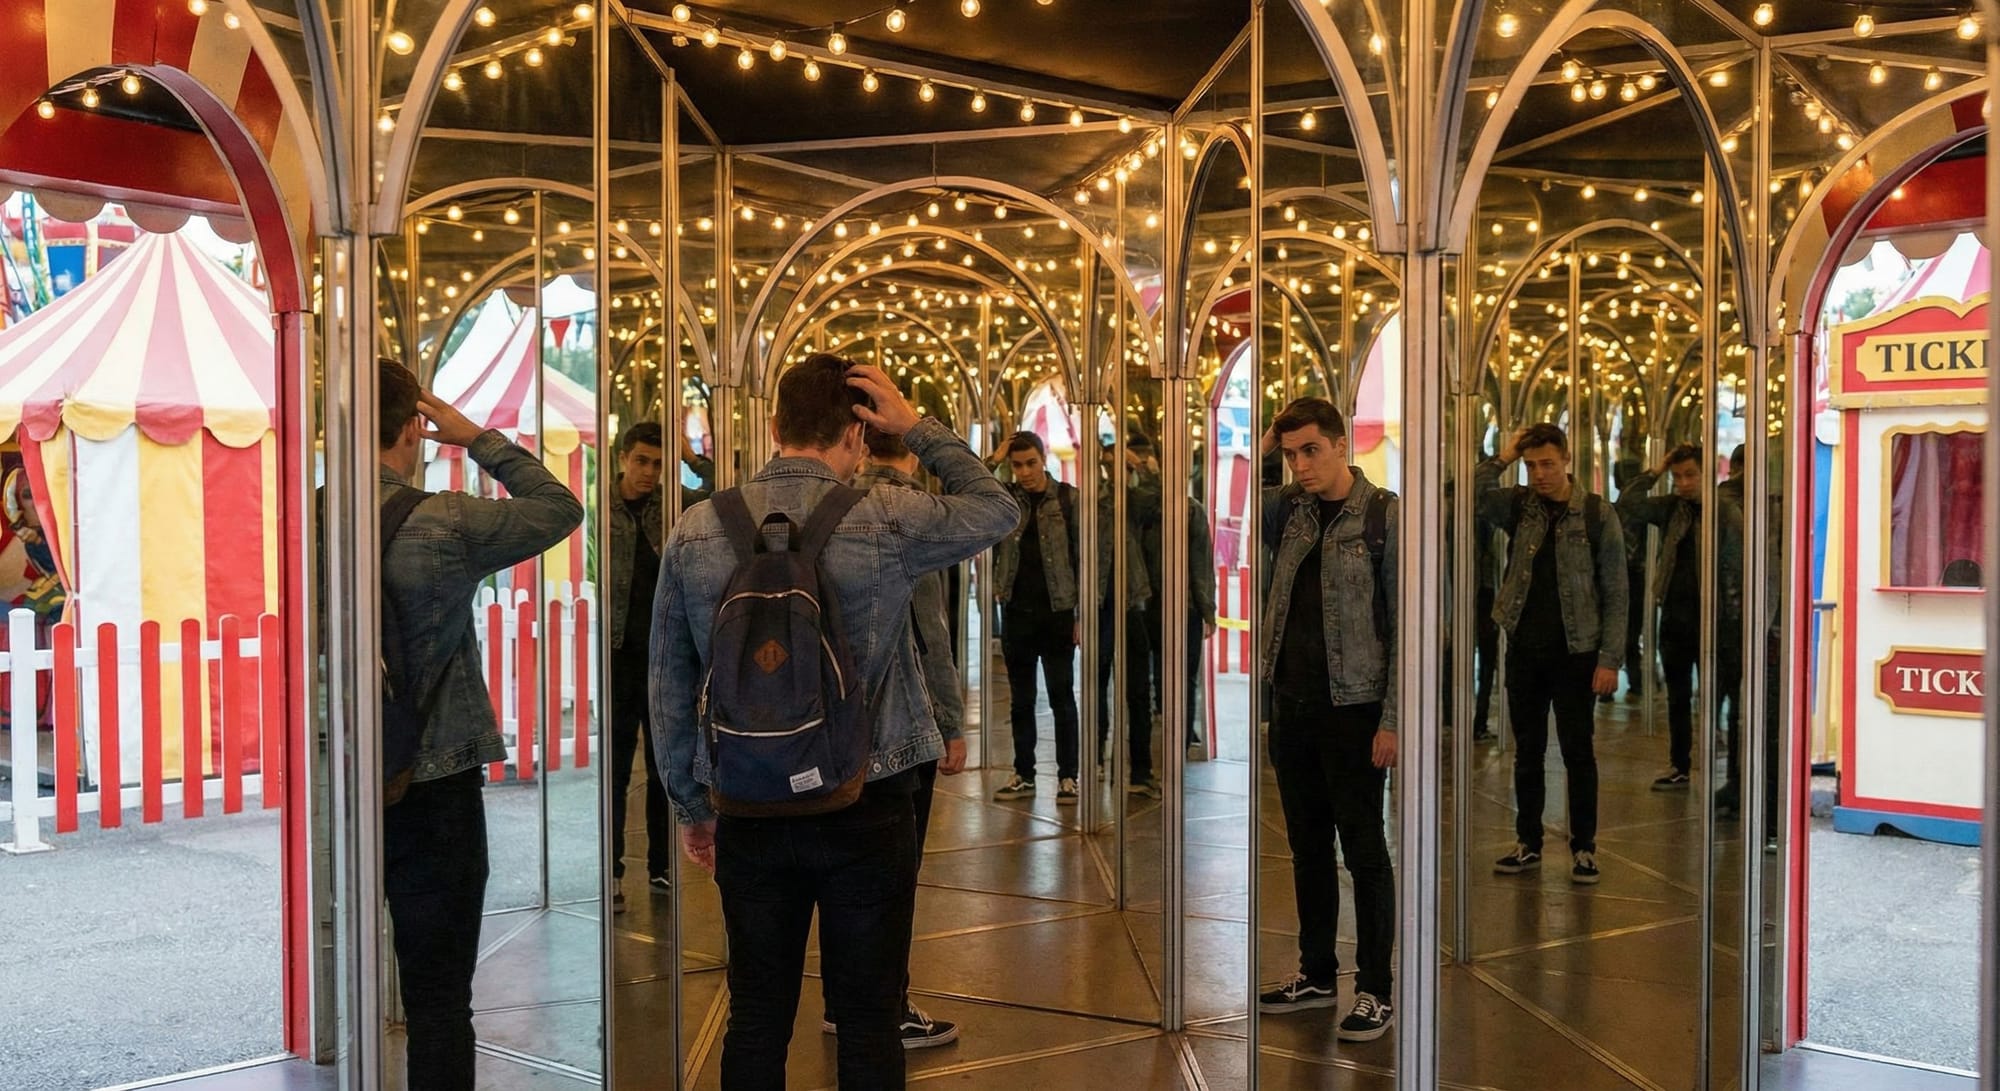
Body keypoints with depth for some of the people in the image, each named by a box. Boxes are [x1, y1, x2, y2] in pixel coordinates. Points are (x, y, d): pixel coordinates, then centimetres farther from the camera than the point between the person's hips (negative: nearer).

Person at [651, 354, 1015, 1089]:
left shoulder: (695, 532, -3)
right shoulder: (885, 522, -12)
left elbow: (670, 691, 3)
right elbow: (997, 508, 6)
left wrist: (691, 806, 14)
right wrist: (918, 429, 7)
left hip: (750, 810, 3)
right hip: (866, 808, -3)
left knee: (756, 1018, 13)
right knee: (868, 1021, 9)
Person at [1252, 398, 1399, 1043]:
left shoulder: (1383, 514, -9)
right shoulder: (1290, 509, 7)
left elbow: (1403, 622, -10)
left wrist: (1391, 720, -14)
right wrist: (1252, 453, -1)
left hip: (1353, 710, -6)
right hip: (1291, 705, 6)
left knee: (1363, 850, 2)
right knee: (1307, 846, 14)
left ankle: (1375, 993, 13)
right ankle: (1317, 975, 27)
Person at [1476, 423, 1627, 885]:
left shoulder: (1597, 514, -5)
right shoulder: (1519, 505, 4)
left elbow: (1614, 592, -6)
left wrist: (1610, 659, -11)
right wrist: (1502, 457, -12)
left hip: (1574, 651, -3)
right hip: (1524, 649, 3)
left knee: (1578, 751, 4)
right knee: (1527, 750, 11)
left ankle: (1584, 847, 15)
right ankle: (1528, 843, 22)